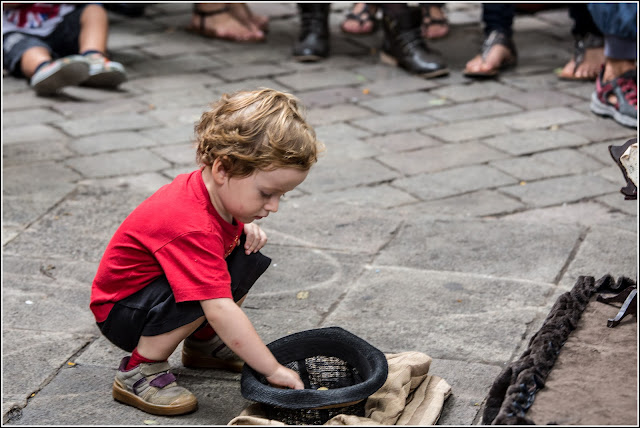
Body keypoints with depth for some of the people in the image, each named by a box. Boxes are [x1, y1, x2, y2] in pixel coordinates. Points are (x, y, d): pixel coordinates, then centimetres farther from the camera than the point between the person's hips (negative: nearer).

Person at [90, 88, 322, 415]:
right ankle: (138, 371, -16)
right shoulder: (192, 227, -37)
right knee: (207, 290, -35)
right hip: (120, 311, -9)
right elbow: (220, 309, -42)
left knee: (248, 258, -2)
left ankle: (202, 344, 13)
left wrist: (245, 227, -4)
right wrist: (272, 370, -38)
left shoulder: (216, 189, -9)